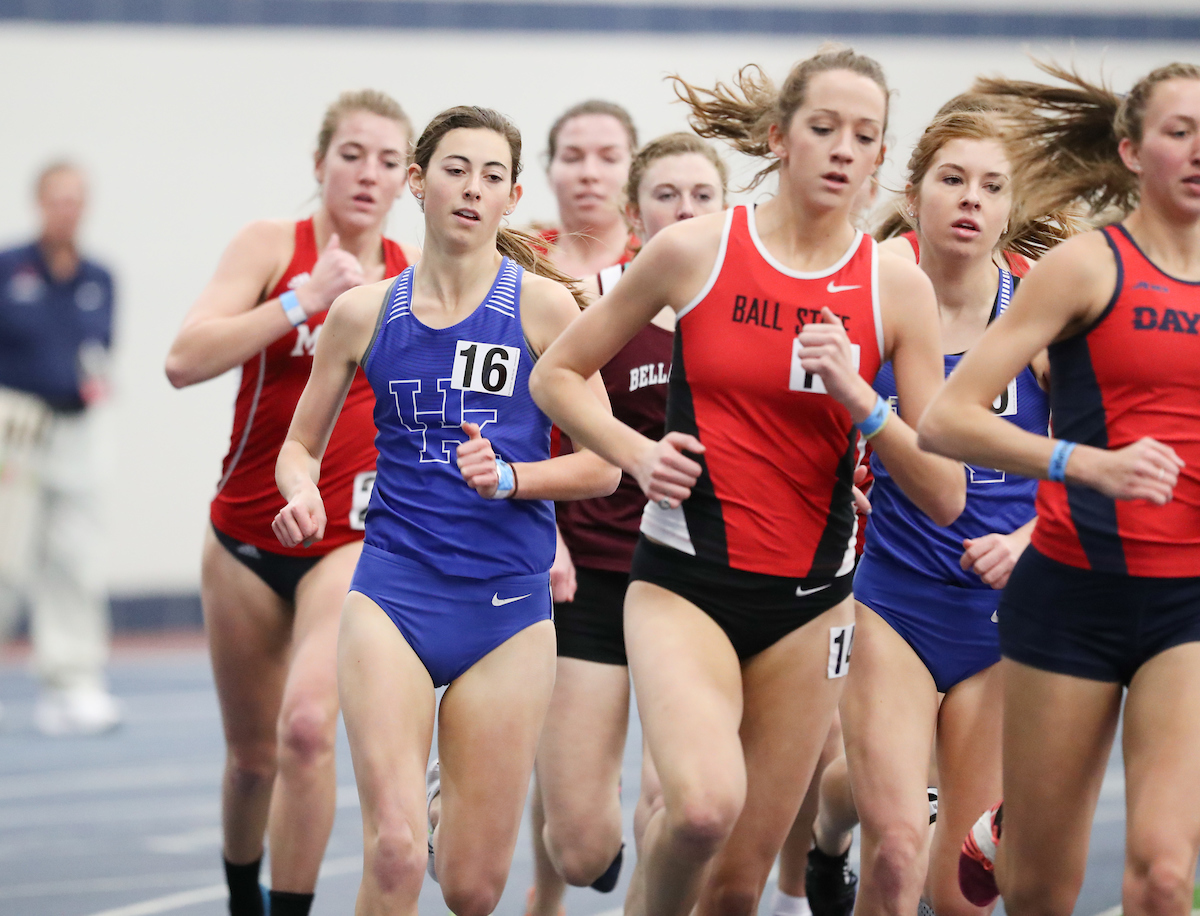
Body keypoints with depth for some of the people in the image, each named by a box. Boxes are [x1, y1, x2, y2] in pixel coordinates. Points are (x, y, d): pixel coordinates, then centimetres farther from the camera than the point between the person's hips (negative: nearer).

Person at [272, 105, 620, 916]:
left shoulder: (542, 306, -1)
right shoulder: (365, 312, 5)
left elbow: (602, 466, 0)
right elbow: (302, 444, 16)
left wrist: (508, 476, -18)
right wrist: (302, 492, -6)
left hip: (508, 606, 0)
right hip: (394, 595, 0)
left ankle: (450, 803, 38)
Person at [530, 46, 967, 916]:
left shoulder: (896, 286, 0)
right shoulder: (695, 250, -3)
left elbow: (946, 496, -1)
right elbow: (555, 375, 8)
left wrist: (857, 397, -15)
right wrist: (637, 453, -8)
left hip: (809, 602, 3)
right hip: (685, 581, -3)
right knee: (705, 803, -29)